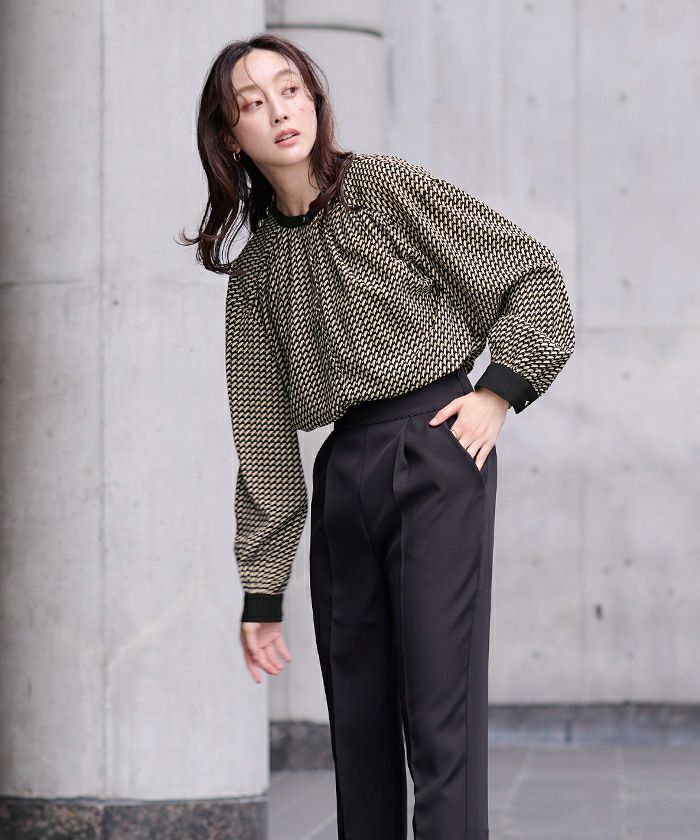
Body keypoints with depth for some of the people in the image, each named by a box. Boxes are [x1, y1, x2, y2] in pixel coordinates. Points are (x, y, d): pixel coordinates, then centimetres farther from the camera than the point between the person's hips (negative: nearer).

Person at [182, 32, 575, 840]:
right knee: (358, 720, 8)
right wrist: (261, 589, 10)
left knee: (440, 710, -11)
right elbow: (261, 437, 13)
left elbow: (532, 270, 5)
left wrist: (500, 389, -5)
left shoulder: (390, 189, 1)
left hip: (435, 447, -5)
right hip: (344, 471, 5)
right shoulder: (253, 270, 13)